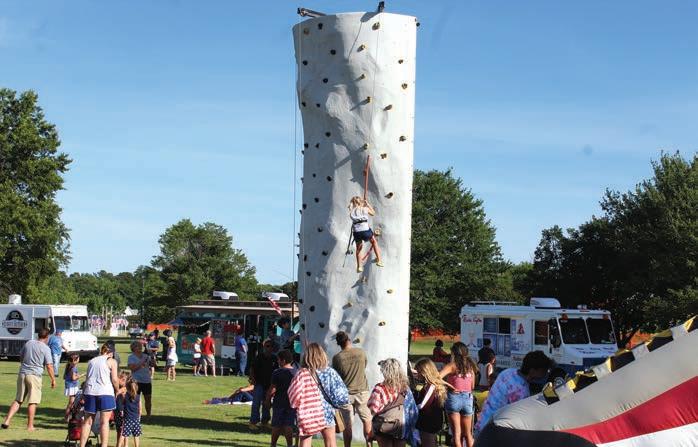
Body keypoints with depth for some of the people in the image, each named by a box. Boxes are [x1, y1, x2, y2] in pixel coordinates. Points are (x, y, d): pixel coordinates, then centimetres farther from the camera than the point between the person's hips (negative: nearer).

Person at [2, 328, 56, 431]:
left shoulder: (28, 343, 10)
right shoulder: (46, 348, -6)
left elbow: (21, 356, 23)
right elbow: (49, 366, -9)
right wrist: (53, 379, 0)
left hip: (22, 374, 5)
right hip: (34, 375, -5)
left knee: (18, 400, 14)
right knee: (32, 402, 0)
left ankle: (7, 421, 5)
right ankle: (30, 426, 2)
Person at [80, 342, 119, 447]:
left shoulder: (91, 361, 20)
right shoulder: (111, 361, 6)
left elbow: (87, 378, 18)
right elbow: (114, 379, -1)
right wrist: (117, 390, 14)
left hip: (90, 392, 4)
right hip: (105, 392, -4)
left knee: (87, 421, 9)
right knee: (104, 422, -2)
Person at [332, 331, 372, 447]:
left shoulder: (337, 358, -12)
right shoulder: (361, 352, -8)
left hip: (346, 393, -1)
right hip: (362, 391, 1)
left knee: (347, 425, 7)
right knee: (367, 421, 14)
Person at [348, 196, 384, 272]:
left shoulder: (352, 211, 7)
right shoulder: (365, 209, 6)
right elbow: (373, 213, 25)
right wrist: (367, 204, 31)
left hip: (356, 231, 1)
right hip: (365, 230, -1)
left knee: (358, 248, 23)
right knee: (374, 242, 27)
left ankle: (359, 266, 19)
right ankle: (378, 260, 26)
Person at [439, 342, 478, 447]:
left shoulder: (452, 365, -6)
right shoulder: (470, 366, 7)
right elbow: (472, 386, 12)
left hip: (453, 398, -4)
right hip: (468, 398, 4)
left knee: (457, 434, 2)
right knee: (468, 434, 14)